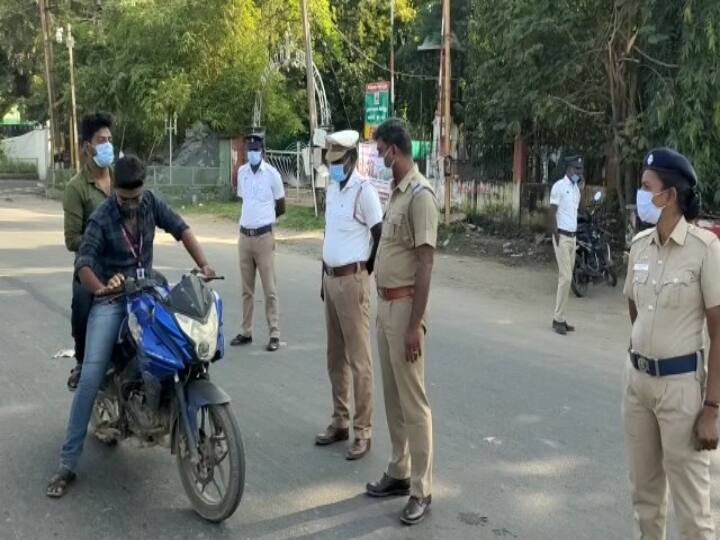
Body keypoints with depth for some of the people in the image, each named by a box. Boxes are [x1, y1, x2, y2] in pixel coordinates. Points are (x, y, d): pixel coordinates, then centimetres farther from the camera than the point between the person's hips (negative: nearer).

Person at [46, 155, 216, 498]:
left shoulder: (150, 203, 1)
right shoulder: (101, 219, -13)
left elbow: (180, 229, 1)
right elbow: (83, 262, -23)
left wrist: (203, 265, -14)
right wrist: (101, 289, -44)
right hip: (110, 301, -5)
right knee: (91, 376, -14)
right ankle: (67, 463, -11)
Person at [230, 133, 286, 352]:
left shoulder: (272, 174, -8)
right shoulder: (241, 172, 7)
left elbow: (281, 208, 2)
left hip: (264, 236, -5)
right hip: (244, 235, 5)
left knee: (269, 289, -2)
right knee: (247, 289, 11)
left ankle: (274, 335, 2)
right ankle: (246, 332, 19)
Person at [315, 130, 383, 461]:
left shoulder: (364, 190, -13)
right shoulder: (332, 188, 13)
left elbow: (380, 238, -13)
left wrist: (364, 273, -3)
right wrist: (325, 276, 18)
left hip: (352, 281, -8)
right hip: (331, 279, 9)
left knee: (359, 359, -4)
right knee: (335, 357, 14)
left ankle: (363, 432, 3)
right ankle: (340, 422, 25)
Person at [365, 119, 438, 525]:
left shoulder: (420, 195, -16)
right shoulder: (397, 191, 12)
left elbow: (425, 265, -20)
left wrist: (415, 325, -21)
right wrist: (387, 308, 17)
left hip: (405, 307, -9)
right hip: (386, 303, 10)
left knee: (413, 401, -2)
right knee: (393, 397, 16)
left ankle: (421, 491, 7)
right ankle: (399, 473, 29)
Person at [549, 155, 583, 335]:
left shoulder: (576, 188, 15)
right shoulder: (559, 186, -10)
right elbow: (552, 213, -13)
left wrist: (574, 234, 13)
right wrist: (557, 237, -17)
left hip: (572, 236, 8)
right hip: (562, 236, -8)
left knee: (567, 278, 8)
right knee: (565, 278, -12)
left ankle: (561, 318, 13)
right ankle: (558, 319, -5)